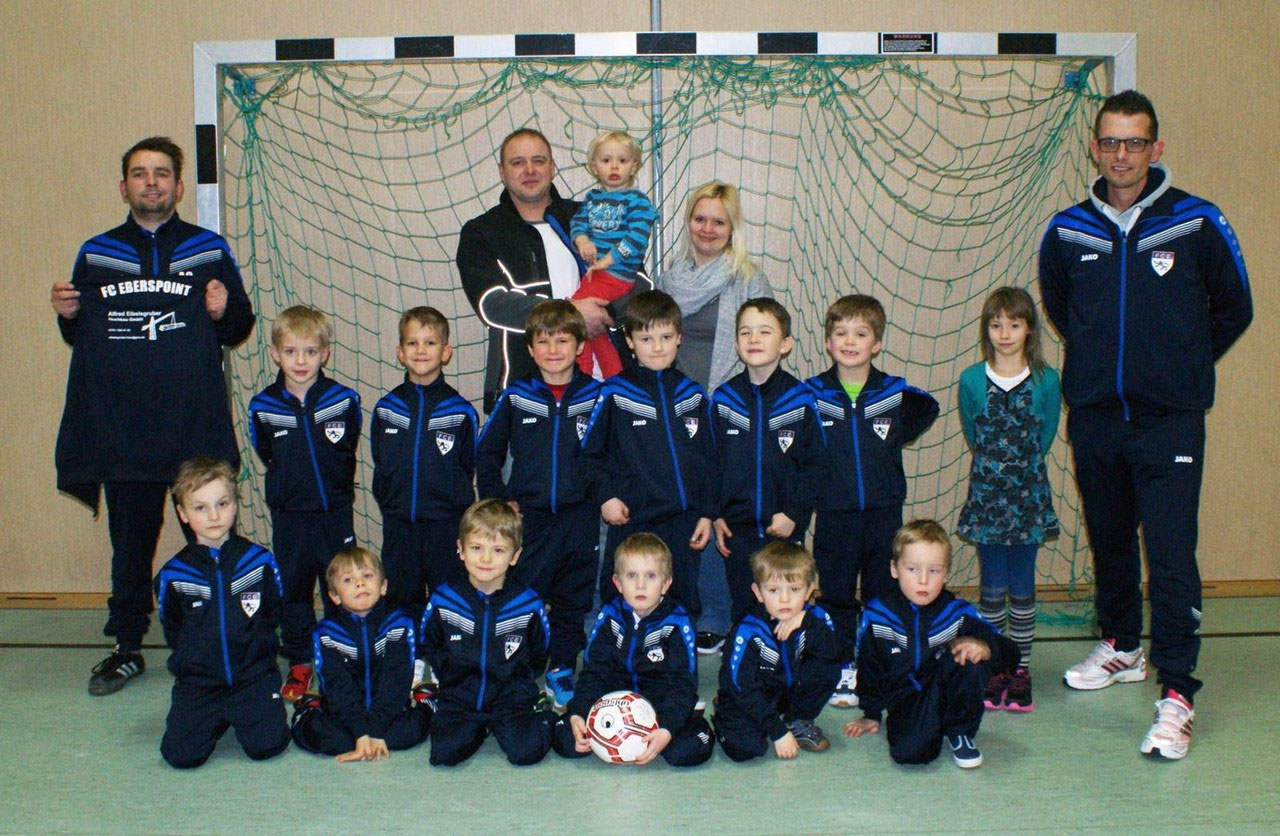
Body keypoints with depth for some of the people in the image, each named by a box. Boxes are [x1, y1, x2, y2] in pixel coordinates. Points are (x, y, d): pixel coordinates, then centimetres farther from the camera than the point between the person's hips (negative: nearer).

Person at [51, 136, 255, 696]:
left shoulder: (211, 253, 7)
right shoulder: (95, 256, 12)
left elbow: (240, 329, 8)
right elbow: (80, 338, 18)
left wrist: (224, 314, -13)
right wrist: (67, 315, -2)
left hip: (196, 425, -2)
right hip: (120, 430, 2)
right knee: (130, 542, 9)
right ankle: (127, 647, 21)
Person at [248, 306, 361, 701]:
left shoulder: (343, 399, -9)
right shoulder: (262, 406, -7)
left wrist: (336, 488, 8)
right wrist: (290, 486, 9)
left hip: (335, 511, -1)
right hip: (289, 514, 1)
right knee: (293, 587, 10)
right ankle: (299, 664, 24)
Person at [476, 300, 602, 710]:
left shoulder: (596, 396, -1)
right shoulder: (515, 397, -1)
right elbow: (487, 452, 8)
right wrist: (498, 500, 3)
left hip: (580, 515, 1)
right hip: (528, 515, -1)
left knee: (573, 599, 10)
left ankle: (561, 669, 24)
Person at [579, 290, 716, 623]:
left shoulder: (692, 394, 9)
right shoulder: (615, 393, 0)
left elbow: (708, 459, 12)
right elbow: (591, 451, 2)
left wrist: (707, 513, 7)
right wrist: (605, 496, -8)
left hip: (683, 520, 2)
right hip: (630, 519, -2)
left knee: (683, 604, 8)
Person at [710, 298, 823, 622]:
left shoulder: (801, 399, -5)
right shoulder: (723, 398, 1)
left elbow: (815, 463, -4)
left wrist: (794, 513, -10)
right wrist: (715, 515, 1)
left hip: (785, 526, -1)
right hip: (737, 526, 1)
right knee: (744, 608, 8)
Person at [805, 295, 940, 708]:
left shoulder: (896, 393, -2)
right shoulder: (813, 394, -4)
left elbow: (927, 409, 18)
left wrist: (894, 440, 8)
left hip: (885, 513, 1)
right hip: (834, 515, -1)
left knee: (883, 592, 9)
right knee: (837, 594, 7)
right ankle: (843, 668, 19)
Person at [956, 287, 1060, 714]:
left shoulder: (1046, 380, -3)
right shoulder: (971, 380, -2)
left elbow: (1045, 438, 6)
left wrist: (1022, 464, 7)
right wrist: (997, 462, 9)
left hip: (1029, 493, 0)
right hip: (986, 492, 0)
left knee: (1022, 586, 6)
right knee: (992, 587, 4)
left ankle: (1020, 667, 17)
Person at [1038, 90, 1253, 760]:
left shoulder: (1197, 224, -5)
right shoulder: (1068, 231, 3)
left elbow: (1233, 310, 8)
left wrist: (1183, 365, 9)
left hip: (1169, 420, -3)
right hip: (1093, 416, 4)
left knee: (1171, 553, -7)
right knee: (1108, 540, 16)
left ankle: (1176, 694, -2)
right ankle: (1121, 647, 36)